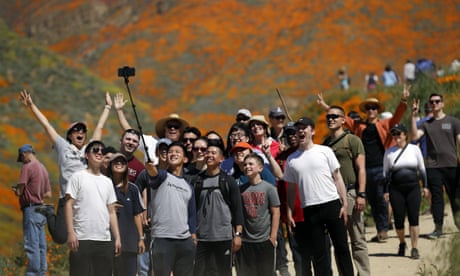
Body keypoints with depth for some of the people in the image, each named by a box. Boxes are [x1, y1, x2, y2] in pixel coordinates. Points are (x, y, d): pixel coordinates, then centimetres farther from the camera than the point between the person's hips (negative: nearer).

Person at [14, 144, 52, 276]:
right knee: (41, 246, 10)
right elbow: (48, 194, 18)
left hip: (31, 209, -9)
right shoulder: (43, 168, 15)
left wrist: (17, 190, 7)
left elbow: (19, 191, -14)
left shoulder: (28, 167, -11)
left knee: (31, 245, -8)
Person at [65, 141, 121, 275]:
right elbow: (69, 205, -4)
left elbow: (111, 211, 17)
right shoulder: (78, 177, 2)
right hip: (82, 239, -5)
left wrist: (117, 238, 9)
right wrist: (71, 233, -14)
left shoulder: (107, 182, 17)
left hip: (105, 240, 5)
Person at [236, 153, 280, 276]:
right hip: (245, 240, 3)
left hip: (265, 240, -3)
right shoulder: (241, 189, 7)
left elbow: (275, 213, -3)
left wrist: (273, 236, -9)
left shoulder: (269, 188, -2)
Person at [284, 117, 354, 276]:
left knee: (341, 247, 2)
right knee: (318, 252, 3)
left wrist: (345, 204, -3)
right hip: (310, 209, 1)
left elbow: (337, 178, 4)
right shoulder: (291, 160, 9)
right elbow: (291, 189, 14)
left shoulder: (324, 151, 4)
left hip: (332, 204, -1)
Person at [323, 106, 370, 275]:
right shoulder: (325, 144, 16)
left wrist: (361, 195, -14)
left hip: (350, 193, -5)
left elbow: (361, 169, -5)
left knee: (358, 240, -4)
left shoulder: (352, 140, 0)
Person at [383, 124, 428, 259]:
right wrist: (386, 191, 4)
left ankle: (414, 248, 0)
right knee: (398, 219, 0)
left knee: (413, 218, -6)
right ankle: (402, 243, 25)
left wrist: (425, 186, 8)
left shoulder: (414, 149, 5)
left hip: (413, 187, 0)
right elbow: (386, 172, 9)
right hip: (396, 189, 0)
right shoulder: (389, 152, 5)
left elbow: (421, 168, 11)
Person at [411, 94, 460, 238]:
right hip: (433, 166, 1)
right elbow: (415, 136, -4)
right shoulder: (426, 124, 12)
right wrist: (414, 116, -9)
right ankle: (438, 228, 1)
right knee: (436, 197, -1)